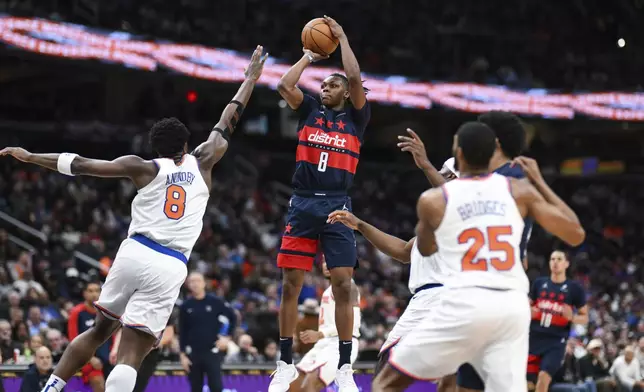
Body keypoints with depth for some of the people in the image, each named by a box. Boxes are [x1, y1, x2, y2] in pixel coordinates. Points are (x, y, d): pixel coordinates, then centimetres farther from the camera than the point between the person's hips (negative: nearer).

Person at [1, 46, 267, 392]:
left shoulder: (145, 168, 9)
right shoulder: (201, 163, 12)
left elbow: (82, 164, 5)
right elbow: (226, 124, 26)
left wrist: (30, 157, 13)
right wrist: (251, 79, 38)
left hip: (135, 253, 1)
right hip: (170, 267, -1)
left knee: (99, 329, 24)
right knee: (131, 353, -7)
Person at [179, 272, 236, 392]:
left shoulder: (215, 302, -2)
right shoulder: (186, 306, 3)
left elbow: (233, 317, 7)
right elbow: (182, 332, 5)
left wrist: (226, 337, 0)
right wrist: (183, 354, 1)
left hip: (212, 352, -2)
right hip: (193, 354, 2)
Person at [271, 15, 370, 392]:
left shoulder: (355, 117, 8)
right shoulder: (310, 110, 14)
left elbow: (355, 79, -7)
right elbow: (285, 85, -1)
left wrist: (342, 38, 3)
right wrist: (309, 57, 12)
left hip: (337, 207, -2)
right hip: (303, 205, 2)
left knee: (343, 285, -6)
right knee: (291, 284, 0)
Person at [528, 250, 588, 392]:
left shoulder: (574, 288, 0)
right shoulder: (539, 283, 8)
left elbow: (585, 318, 5)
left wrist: (571, 317, -17)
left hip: (556, 341, -3)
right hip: (534, 338, 3)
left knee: (543, 378, -18)